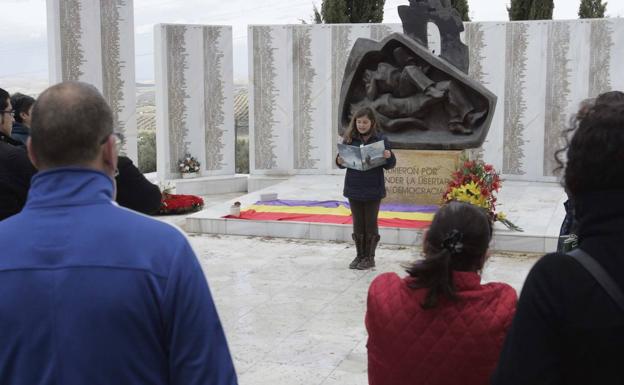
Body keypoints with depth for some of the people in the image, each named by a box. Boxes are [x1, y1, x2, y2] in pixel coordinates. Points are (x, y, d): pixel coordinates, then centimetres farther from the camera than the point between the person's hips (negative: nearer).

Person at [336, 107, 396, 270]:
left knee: (370, 224, 6)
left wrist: (389, 157, -22)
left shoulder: (380, 139, -5)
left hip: (373, 190, -2)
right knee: (358, 224, 11)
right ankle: (360, 255, 23)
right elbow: (342, 161, 8)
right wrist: (340, 161, -14)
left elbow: (389, 165, -1)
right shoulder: (349, 139, 1)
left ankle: (369, 257, 16)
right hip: (354, 189, 3)